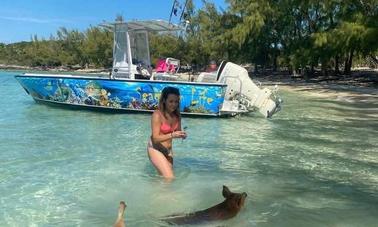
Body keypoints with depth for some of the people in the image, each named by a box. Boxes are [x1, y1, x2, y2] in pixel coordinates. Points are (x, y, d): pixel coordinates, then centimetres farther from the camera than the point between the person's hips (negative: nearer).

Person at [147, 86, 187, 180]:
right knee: (170, 178, -13)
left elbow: (177, 132, 9)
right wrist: (172, 135, -36)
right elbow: (155, 138, -22)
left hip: (168, 150, 6)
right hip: (155, 149, -6)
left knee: (165, 176, 10)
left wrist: (181, 134, -15)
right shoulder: (157, 115, -20)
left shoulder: (177, 116, -3)